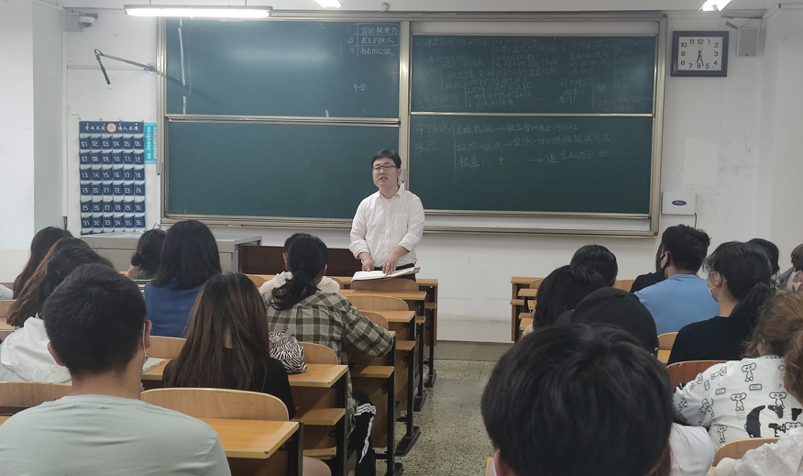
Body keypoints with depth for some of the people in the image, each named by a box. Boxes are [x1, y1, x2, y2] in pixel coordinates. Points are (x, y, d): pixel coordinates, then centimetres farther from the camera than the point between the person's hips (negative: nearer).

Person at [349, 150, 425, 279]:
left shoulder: (413, 201, 3)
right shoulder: (366, 204, 11)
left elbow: (414, 233, -7)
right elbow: (356, 235, 8)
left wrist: (395, 254, -23)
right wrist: (366, 258, -10)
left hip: (403, 270, -2)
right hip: (371, 271, 2)